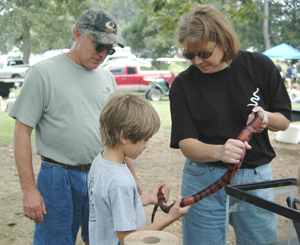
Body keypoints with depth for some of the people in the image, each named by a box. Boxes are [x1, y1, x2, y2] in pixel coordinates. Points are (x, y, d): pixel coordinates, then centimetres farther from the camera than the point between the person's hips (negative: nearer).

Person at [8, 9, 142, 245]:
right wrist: (29, 189, -12)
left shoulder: (107, 78, 10)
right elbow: (22, 131, -8)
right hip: (57, 178, -4)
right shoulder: (43, 72, -6)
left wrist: (132, 177, 12)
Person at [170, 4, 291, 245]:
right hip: (204, 179, -1)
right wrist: (219, 151, -31)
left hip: (256, 178, 1)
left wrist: (266, 118, -17)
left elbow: (285, 120, 6)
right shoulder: (183, 84, -6)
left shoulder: (259, 66, -4)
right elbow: (186, 144, -11)